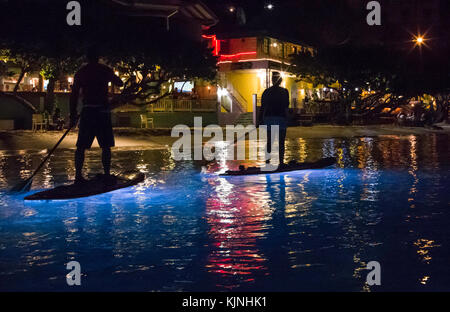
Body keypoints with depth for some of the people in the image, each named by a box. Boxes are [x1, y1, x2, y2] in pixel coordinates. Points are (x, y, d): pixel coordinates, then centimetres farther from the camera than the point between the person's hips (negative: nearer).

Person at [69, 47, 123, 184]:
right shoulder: (105, 70, 2)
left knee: (81, 146, 5)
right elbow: (120, 83, 16)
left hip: (87, 110, 1)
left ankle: (78, 175, 1)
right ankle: (107, 175, 7)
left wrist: (73, 115, 9)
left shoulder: (80, 72, 6)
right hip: (102, 110, -1)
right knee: (106, 146, 7)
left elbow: (74, 95, 4)